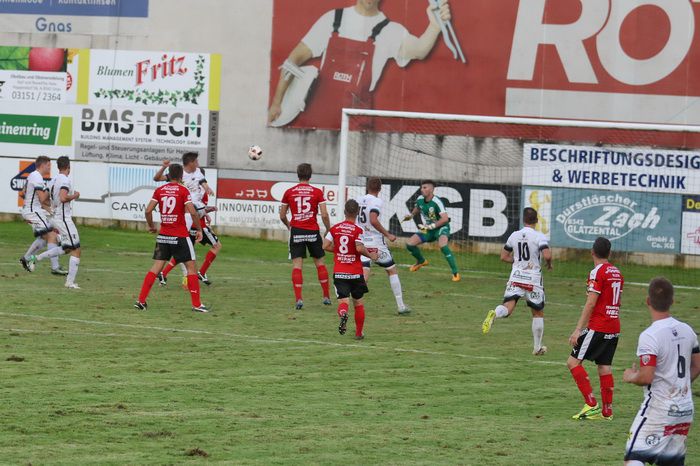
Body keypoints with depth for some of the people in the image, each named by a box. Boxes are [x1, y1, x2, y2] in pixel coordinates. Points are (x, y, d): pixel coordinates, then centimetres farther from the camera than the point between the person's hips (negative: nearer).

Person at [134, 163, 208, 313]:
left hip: (163, 235, 4)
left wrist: (151, 226, 15)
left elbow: (148, 210, -1)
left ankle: (141, 301, 2)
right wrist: (199, 229, -3)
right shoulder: (183, 191, -7)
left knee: (156, 267, 8)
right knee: (191, 266, 4)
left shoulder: (159, 190, 4)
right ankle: (196, 304, 2)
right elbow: (192, 212, -16)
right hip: (180, 236, -4)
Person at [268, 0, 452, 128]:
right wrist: (276, 102, 5)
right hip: (316, 115, 1)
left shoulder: (389, 31, 1)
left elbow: (418, 50, -20)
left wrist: (436, 25, -41)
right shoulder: (332, 19, 7)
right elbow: (295, 59, 11)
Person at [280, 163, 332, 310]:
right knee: (320, 262, 14)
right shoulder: (317, 192, -2)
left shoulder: (289, 192, 2)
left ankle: (298, 298, -10)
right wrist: (329, 230, 7)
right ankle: (326, 296, 18)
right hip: (313, 231, 0)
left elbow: (282, 215, 7)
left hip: (296, 231, 0)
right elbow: (324, 215, -8)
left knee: (297, 265, 0)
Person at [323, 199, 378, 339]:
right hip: (355, 272, -1)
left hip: (339, 272, 1)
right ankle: (359, 332, 23)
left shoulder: (335, 228, 2)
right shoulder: (357, 230, -10)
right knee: (358, 301, 16)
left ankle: (343, 313, -40)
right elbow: (359, 248, -22)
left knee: (343, 300, -5)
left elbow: (325, 246, 0)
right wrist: (371, 255, -4)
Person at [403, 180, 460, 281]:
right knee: (410, 244, -3)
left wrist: (431, 226, -35)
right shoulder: (420, 200, -4)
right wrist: (411, 215, 13)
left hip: (441, 227, -7)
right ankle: (421, 261, 29)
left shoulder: (436, 202, -26)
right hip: (428, 229, 7)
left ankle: (456, 273, -27)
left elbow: (445, 219, -33)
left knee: (442, 245, -35)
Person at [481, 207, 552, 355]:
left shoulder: (514, 236, 7)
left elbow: (504, 257, 14)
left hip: (516, 278, 2)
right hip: (533, 279, -2)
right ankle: (537, 347, 22)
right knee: (538, 313, 15)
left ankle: (494, 314, -48)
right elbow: (547, 255, -21)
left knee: (508, 306, -12)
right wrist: (549, 264, 2)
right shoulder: (539, 237, -7)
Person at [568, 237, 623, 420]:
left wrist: (578, 330, -15)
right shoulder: (617, 273, 13)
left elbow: (590, 303, -16)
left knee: (573, 361, -5)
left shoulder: (598, 272, -11)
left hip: (598, 328, -8)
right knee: (605, 367, 10)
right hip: (614, 328, 8)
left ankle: (592, 405, -13)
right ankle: (607, 411, 8)